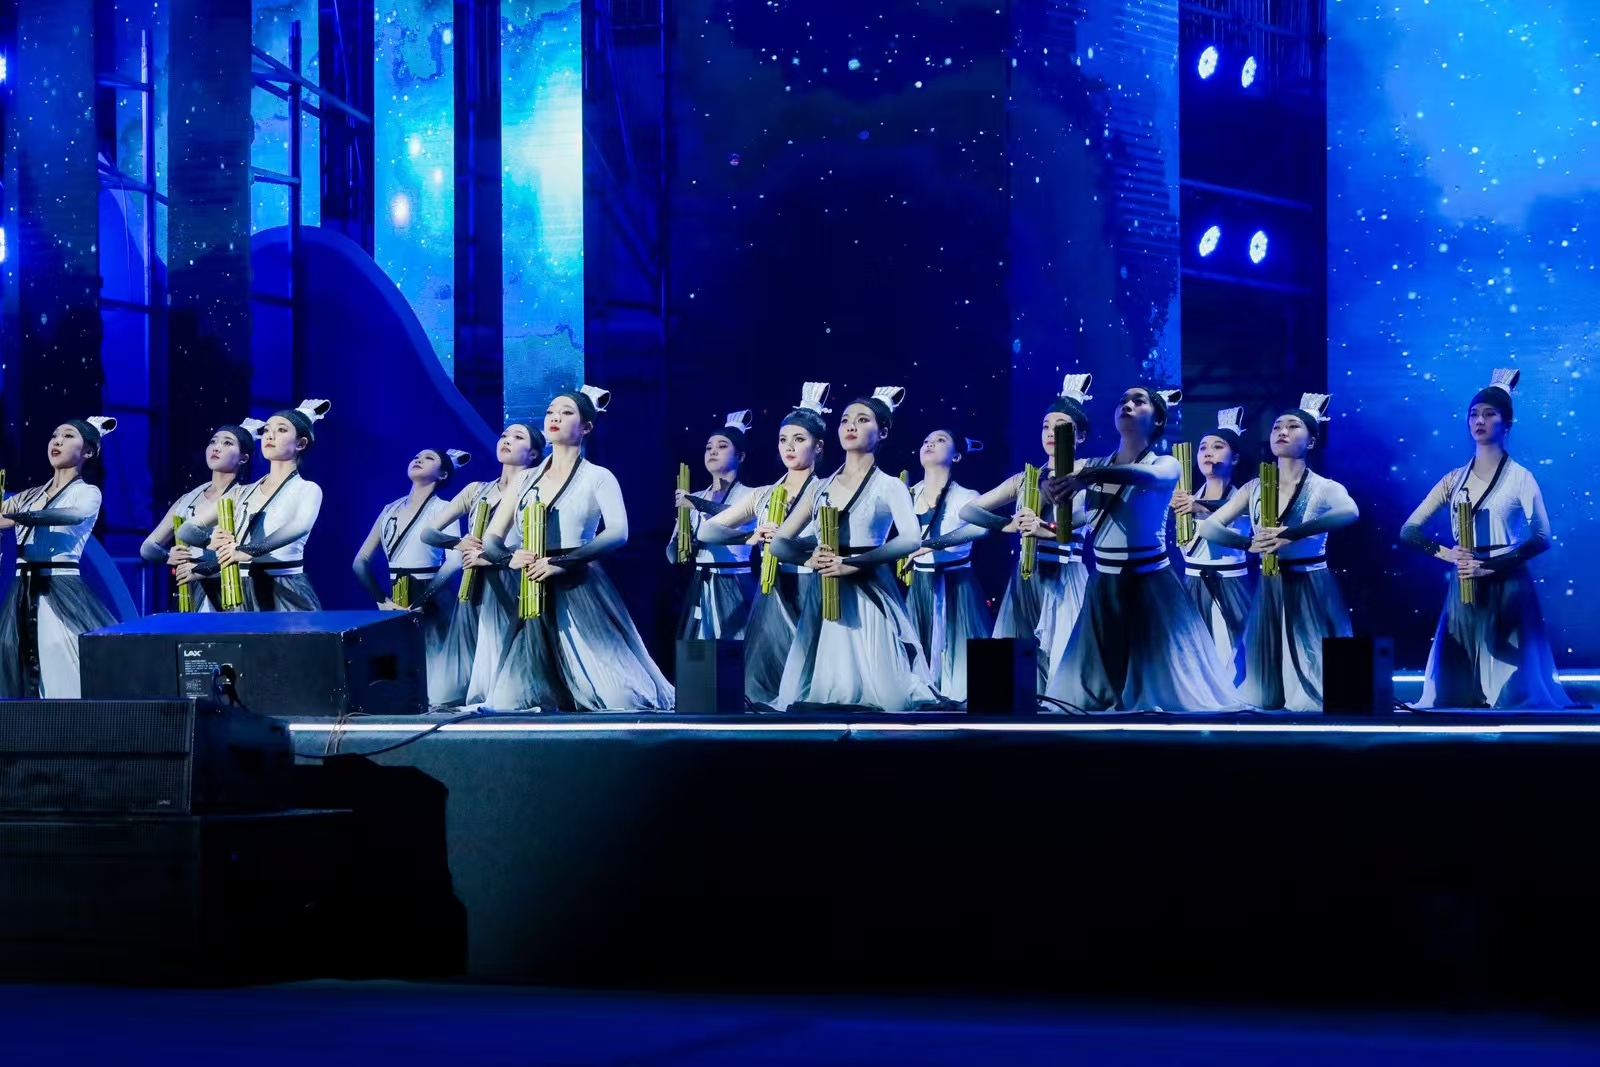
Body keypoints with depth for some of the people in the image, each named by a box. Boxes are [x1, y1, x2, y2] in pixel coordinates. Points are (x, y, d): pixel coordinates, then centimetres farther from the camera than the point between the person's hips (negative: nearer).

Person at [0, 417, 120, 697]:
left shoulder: (87, 493, 2)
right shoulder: (29, 497, 19)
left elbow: (72, 515, -21)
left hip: (61, 594, -5)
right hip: (24, 594, 6)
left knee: (68, 679, -12)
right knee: (23, 683, 2)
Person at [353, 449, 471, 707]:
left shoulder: (443, 509, -2)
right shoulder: (391, 510, 13)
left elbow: (454, 561, -16)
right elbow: (361, 562, 14)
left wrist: (419, 604, -20)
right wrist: (382, 600, 1)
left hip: (431, 605, -5)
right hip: (395, 605, 5)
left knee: (431, 675, -7)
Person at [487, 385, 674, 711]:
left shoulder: (598, 477, 1)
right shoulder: (527, 479, 14)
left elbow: (618, 532, -15)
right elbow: (491, 538, 12)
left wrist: (562, 562, -23)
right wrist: (511, 557, -11)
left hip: (580, 594, -4)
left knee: (621, 698, -12)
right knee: (508, 704, -5)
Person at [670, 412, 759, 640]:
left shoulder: (751, 495, 1)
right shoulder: (694, 499, 13)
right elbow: (672, 555, 9)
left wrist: (697, 503, -22)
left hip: (734, 589, -4)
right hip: (699, 589, 5)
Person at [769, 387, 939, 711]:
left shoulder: (889, 486, 2)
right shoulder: (821, 487, 13)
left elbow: (911, 539, -17)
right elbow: (779, 543, 12)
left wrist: (852, 563, -21)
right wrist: (810, 557, -10)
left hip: (867, 596, -4)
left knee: (873, 693, -11)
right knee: (815, 694, 0)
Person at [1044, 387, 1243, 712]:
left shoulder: (1166, 464, -7)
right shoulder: (1096, 467, 7)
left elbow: (1147, 475, -32)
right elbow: (1072, 517, 2)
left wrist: (1087, 476, -47)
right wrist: (1056, 490, -19)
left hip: (1149, 583, -4)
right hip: (1104, 584, 5)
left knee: (1159, 677, 0)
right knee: (1098, 679, 11)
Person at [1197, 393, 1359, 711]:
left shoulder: (1324, 488, -8)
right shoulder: (1255, 489, 5)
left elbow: (1350, 512, -32)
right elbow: (1209, 527, 0)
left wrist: (1290, 535, -38)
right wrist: (1250, 543, -17)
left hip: (1311, 592, -4)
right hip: (1269, 592, 4)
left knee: (1313, 695, -4)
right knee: (1264, 695, 7)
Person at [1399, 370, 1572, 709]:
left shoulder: (1519, 477, -2)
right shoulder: (1455, 479, 9)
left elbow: (1541, 537, -11)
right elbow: (1409, 531, 8)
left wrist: (1490, 567, -18)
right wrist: (1445, 553, -10)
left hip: (1506, 590, -4)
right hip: (1463, 590, 4)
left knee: (1512, 685, -5)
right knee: (1456, 686, 3)